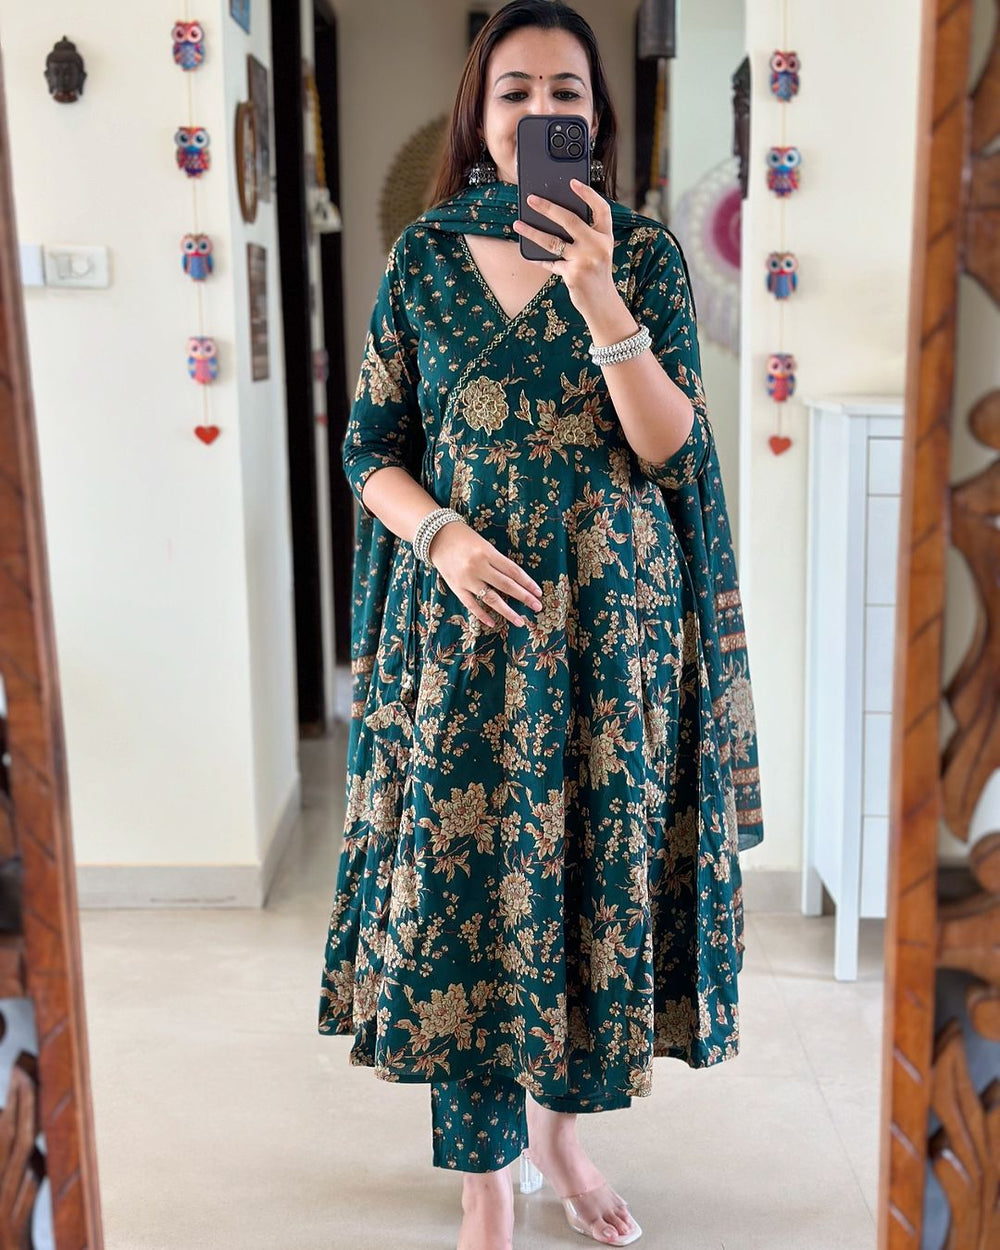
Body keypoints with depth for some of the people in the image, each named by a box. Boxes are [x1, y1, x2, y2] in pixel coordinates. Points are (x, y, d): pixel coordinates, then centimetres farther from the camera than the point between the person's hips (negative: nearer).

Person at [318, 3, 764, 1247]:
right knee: (464, 880, 2)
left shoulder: (644, 253, 2)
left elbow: (669, 444, -7)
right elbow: (371, 448, 5)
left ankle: (561, 1123, 35)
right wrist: (444, 538, -14)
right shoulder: (424, 257, 4)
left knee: (593, 868, 10)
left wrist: (597, 294, -18)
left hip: (614, 620, 1)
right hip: (468, 621, 0)